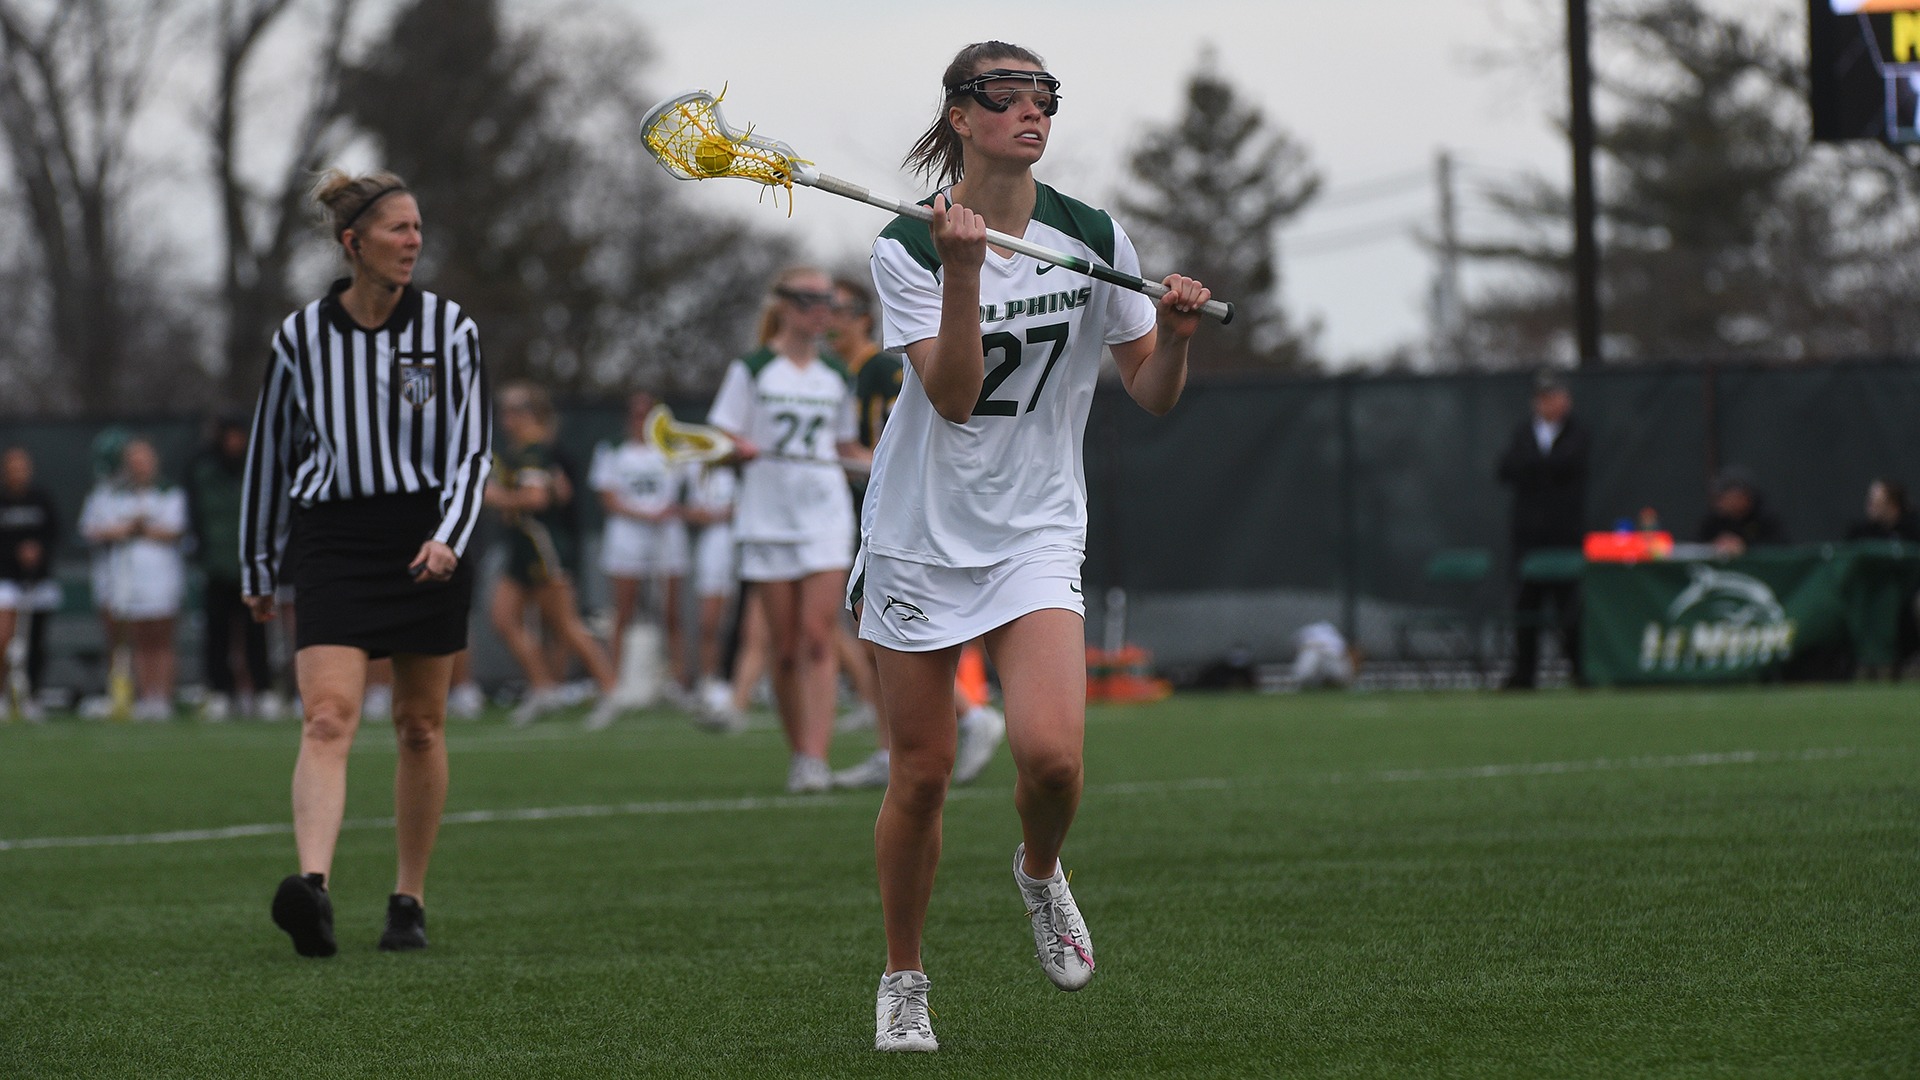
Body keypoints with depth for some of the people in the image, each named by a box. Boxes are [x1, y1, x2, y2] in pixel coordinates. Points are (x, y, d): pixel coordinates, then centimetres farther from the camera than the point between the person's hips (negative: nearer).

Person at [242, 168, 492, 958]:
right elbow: (269, 453, 10)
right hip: (332, 540, -1)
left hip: (427, 544, 1)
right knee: (327, 716, -17)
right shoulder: (301, 337, 0)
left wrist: (449, 537, -18)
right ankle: (312, 886, -33)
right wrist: (259, 567, 15)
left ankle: (409, 902, 19)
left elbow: (473, 447, -2)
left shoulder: (449, 328, -1)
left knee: (420, 726, 7)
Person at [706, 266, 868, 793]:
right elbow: (723, 442, 2)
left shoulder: (837, 376, 13)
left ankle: (815, 760, -18)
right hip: (768, 517, -1)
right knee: (785, 646, 0)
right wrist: (738, 448, -19)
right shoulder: (751, 370, 4)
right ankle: (798, 754, 11)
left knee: (817, 639, -11)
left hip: (826, 514, 1)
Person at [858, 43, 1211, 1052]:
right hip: (920, 532, -1)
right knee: (921, 773, 2)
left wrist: (1172, 333, -17)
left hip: (1037, 533, 1)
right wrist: (964, 268, -29)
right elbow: (953, 395, -18)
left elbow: (1153, 395, 4)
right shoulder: (908, 248, -8)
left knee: (1050, 754, -20)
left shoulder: (1096, 239, -1)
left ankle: (1039, 873, 14)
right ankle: (902, 979, 22)